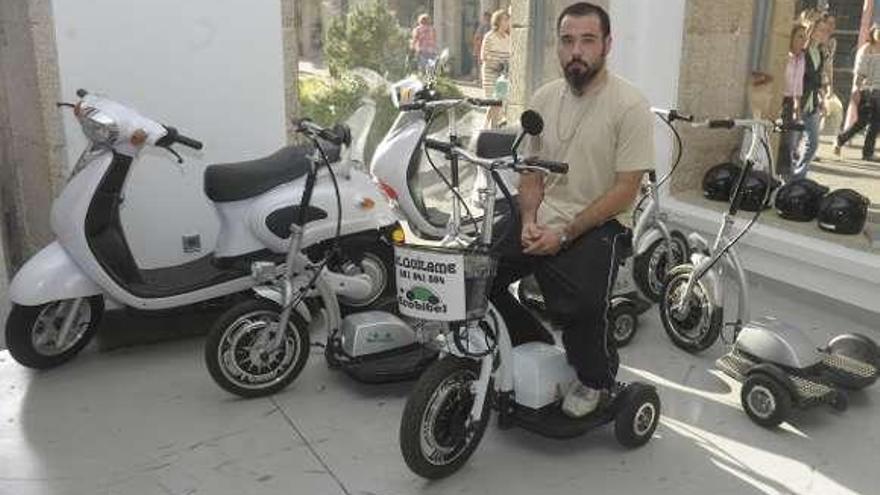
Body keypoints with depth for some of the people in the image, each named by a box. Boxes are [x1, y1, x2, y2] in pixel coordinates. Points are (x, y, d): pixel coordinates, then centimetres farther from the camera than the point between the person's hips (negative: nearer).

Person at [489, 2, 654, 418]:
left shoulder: (629, 106, -11)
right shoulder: (544, 98, 8)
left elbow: (625, 190, -14)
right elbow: (531, 170, 13)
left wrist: (563, 234, -18)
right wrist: (529, 220, -6)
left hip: (597, 226, -6)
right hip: (540, 219, 6)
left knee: (580, 306, -30)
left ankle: (595, 377, 4)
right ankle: (533, 344, 16)